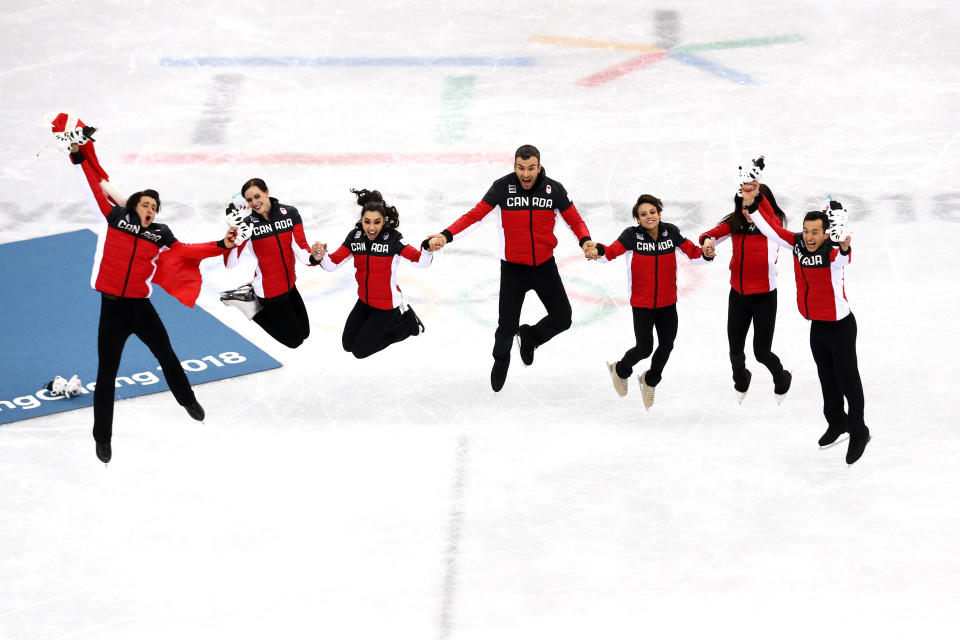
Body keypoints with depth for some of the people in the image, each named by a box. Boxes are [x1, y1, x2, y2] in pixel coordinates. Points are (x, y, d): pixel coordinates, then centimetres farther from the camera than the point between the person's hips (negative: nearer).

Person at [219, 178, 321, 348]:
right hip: (270, 290, -5)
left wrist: (313, 258, -39)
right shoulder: (248, 223, -19)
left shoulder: (289, 213, -11)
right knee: (294, 340, 5)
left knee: (304, 332, 23)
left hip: (289, 285, 5)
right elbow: (230, 264, -25)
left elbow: (300, 247, -16)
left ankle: (254, 294, 27)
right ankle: (249, 303, 15)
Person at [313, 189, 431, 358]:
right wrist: (321, 256, -34)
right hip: (365, 301, 6)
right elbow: (332, 263, -12)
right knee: (347, 345, 19)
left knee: (360, 350, 2)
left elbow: (422, 261, -30)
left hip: (386, 305, -6)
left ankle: (407, 322, 17)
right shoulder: (355, 236, -11)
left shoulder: (393, 239, -25)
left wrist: (428, 248, -52)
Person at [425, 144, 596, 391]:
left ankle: (529, 336, 35)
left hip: (545, 266, 2)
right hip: (513, 268, -2)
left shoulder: (554, 190, -9)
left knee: (562, 319, 3)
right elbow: (475, 214, -16)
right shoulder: (502, 187, -14)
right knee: (507, 326, 0)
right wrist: (446, 235, -29)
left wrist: (585, 241, -21)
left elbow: (574, 220, 0)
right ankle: (500, 362, 34)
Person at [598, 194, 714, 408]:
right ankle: (621, 370, 34)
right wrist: (598, 250, -47)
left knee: (667, 345, 13)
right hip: (642, 304, -4)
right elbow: (612, 252, -26)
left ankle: (650, 380, 42)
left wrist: (706, 254, -24)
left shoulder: (671, 232, -6)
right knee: (644, 348, 0)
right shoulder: (632, 235, -14)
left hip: (667, 303, 4)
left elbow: (692, 252, -3)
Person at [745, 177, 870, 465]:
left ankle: (858, 433, 20)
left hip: (840, 326, -7)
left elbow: (841, 258, -52)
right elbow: (772, 227, -4)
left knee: (848, 380, 3)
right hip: (817, 325, 7)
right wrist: (754, 201, -16)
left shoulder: (832, 251, -28)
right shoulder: (798, 243, -10)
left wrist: (844, 248, -75)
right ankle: (836, 422, 44)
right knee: (827, 379, 23)